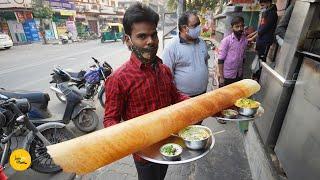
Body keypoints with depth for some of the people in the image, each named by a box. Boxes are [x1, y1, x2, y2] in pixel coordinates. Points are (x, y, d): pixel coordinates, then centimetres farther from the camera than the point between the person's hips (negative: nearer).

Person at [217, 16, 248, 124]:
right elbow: (220, 60, -14)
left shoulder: (245, 40, 3)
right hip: (227, 75, -5)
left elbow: (243, 57, 12)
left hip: (238, 75, 5)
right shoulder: (226, 41, -13)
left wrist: (241, 72, 13)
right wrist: (221, 76, -16)